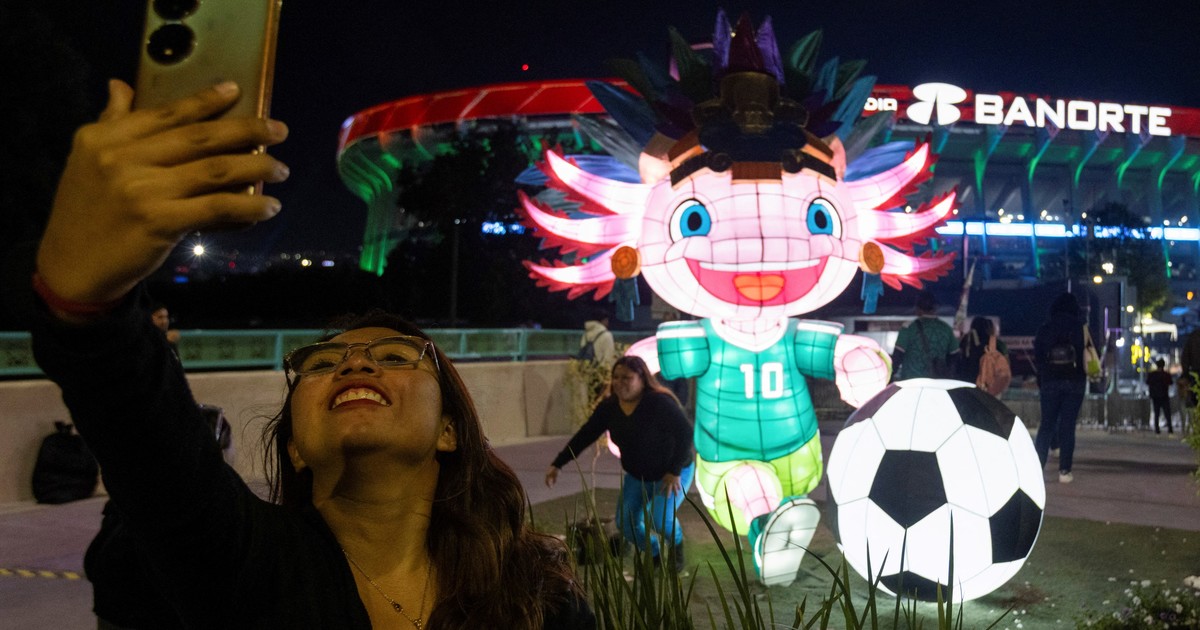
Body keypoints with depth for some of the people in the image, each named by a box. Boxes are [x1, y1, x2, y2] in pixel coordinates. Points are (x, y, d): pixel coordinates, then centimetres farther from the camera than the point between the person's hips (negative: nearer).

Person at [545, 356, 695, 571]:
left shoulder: (659, 402, -28)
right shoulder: (609, 407, -11)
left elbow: (685, 433, -29)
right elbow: (584, 436, -6)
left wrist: (675, 471, -29)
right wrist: (557, 465, -8)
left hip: (674, 471, -6)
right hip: (637, 475, 6)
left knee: (660, 517, -24)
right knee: (626, 522, -3)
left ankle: (677, 551, 11)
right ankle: (655, 555, 26)